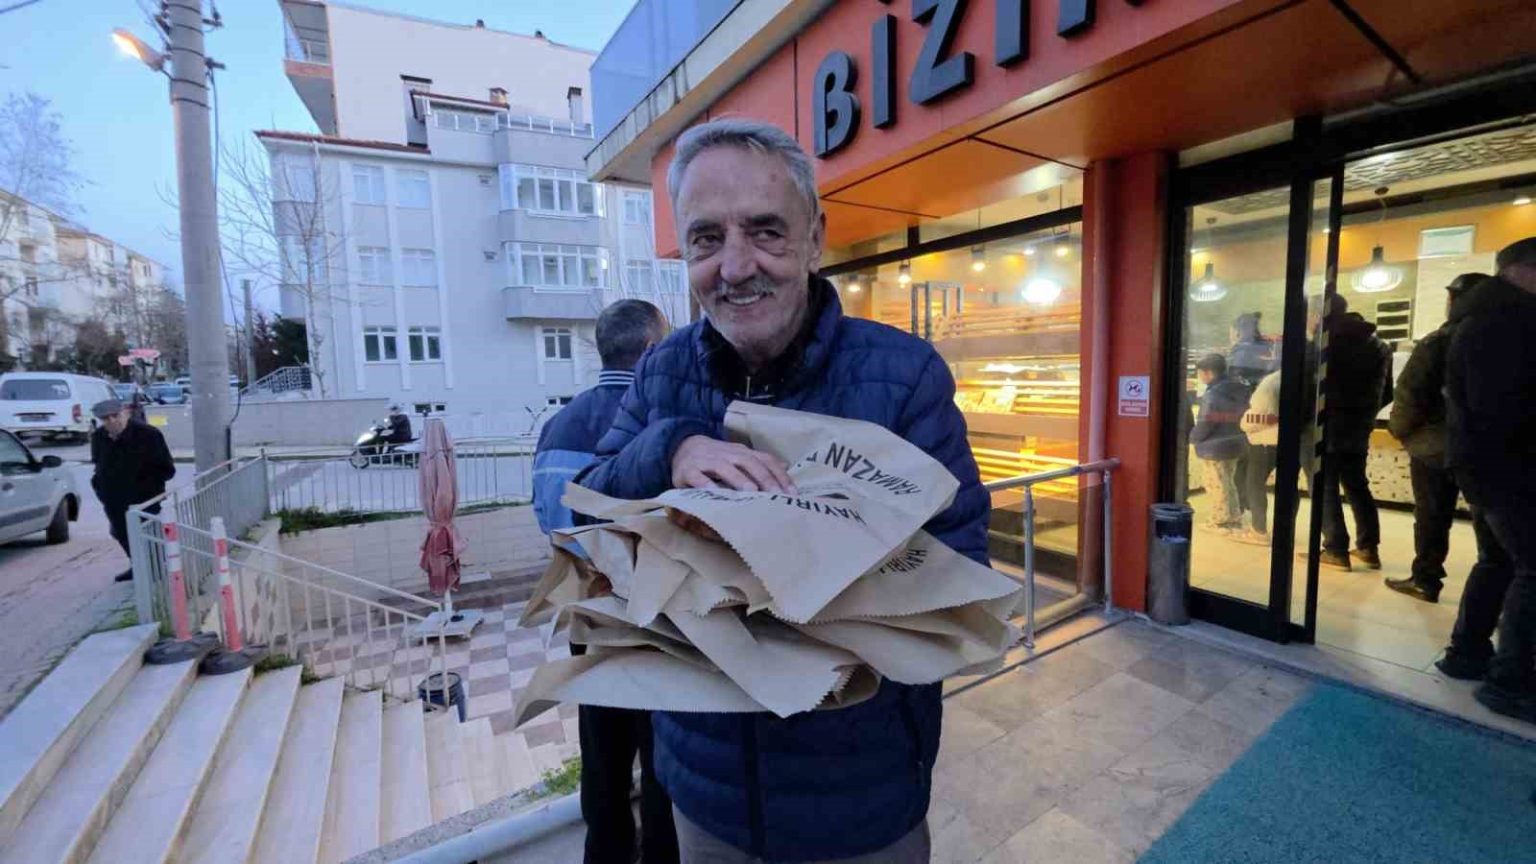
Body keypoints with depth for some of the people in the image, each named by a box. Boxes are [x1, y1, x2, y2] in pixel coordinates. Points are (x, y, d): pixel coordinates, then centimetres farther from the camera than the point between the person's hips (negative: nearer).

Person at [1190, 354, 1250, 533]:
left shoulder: (1212, 396, -24)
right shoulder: (1239, 390, 5)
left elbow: (1204, 425, -21)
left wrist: (1192, 437, -4)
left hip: (1214, 448, -9)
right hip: (1235, 443, 9)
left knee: (1217, 486, 4)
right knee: (1229, 483, 21)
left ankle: (1221, 521, 14)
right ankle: (1234, 518, 28)